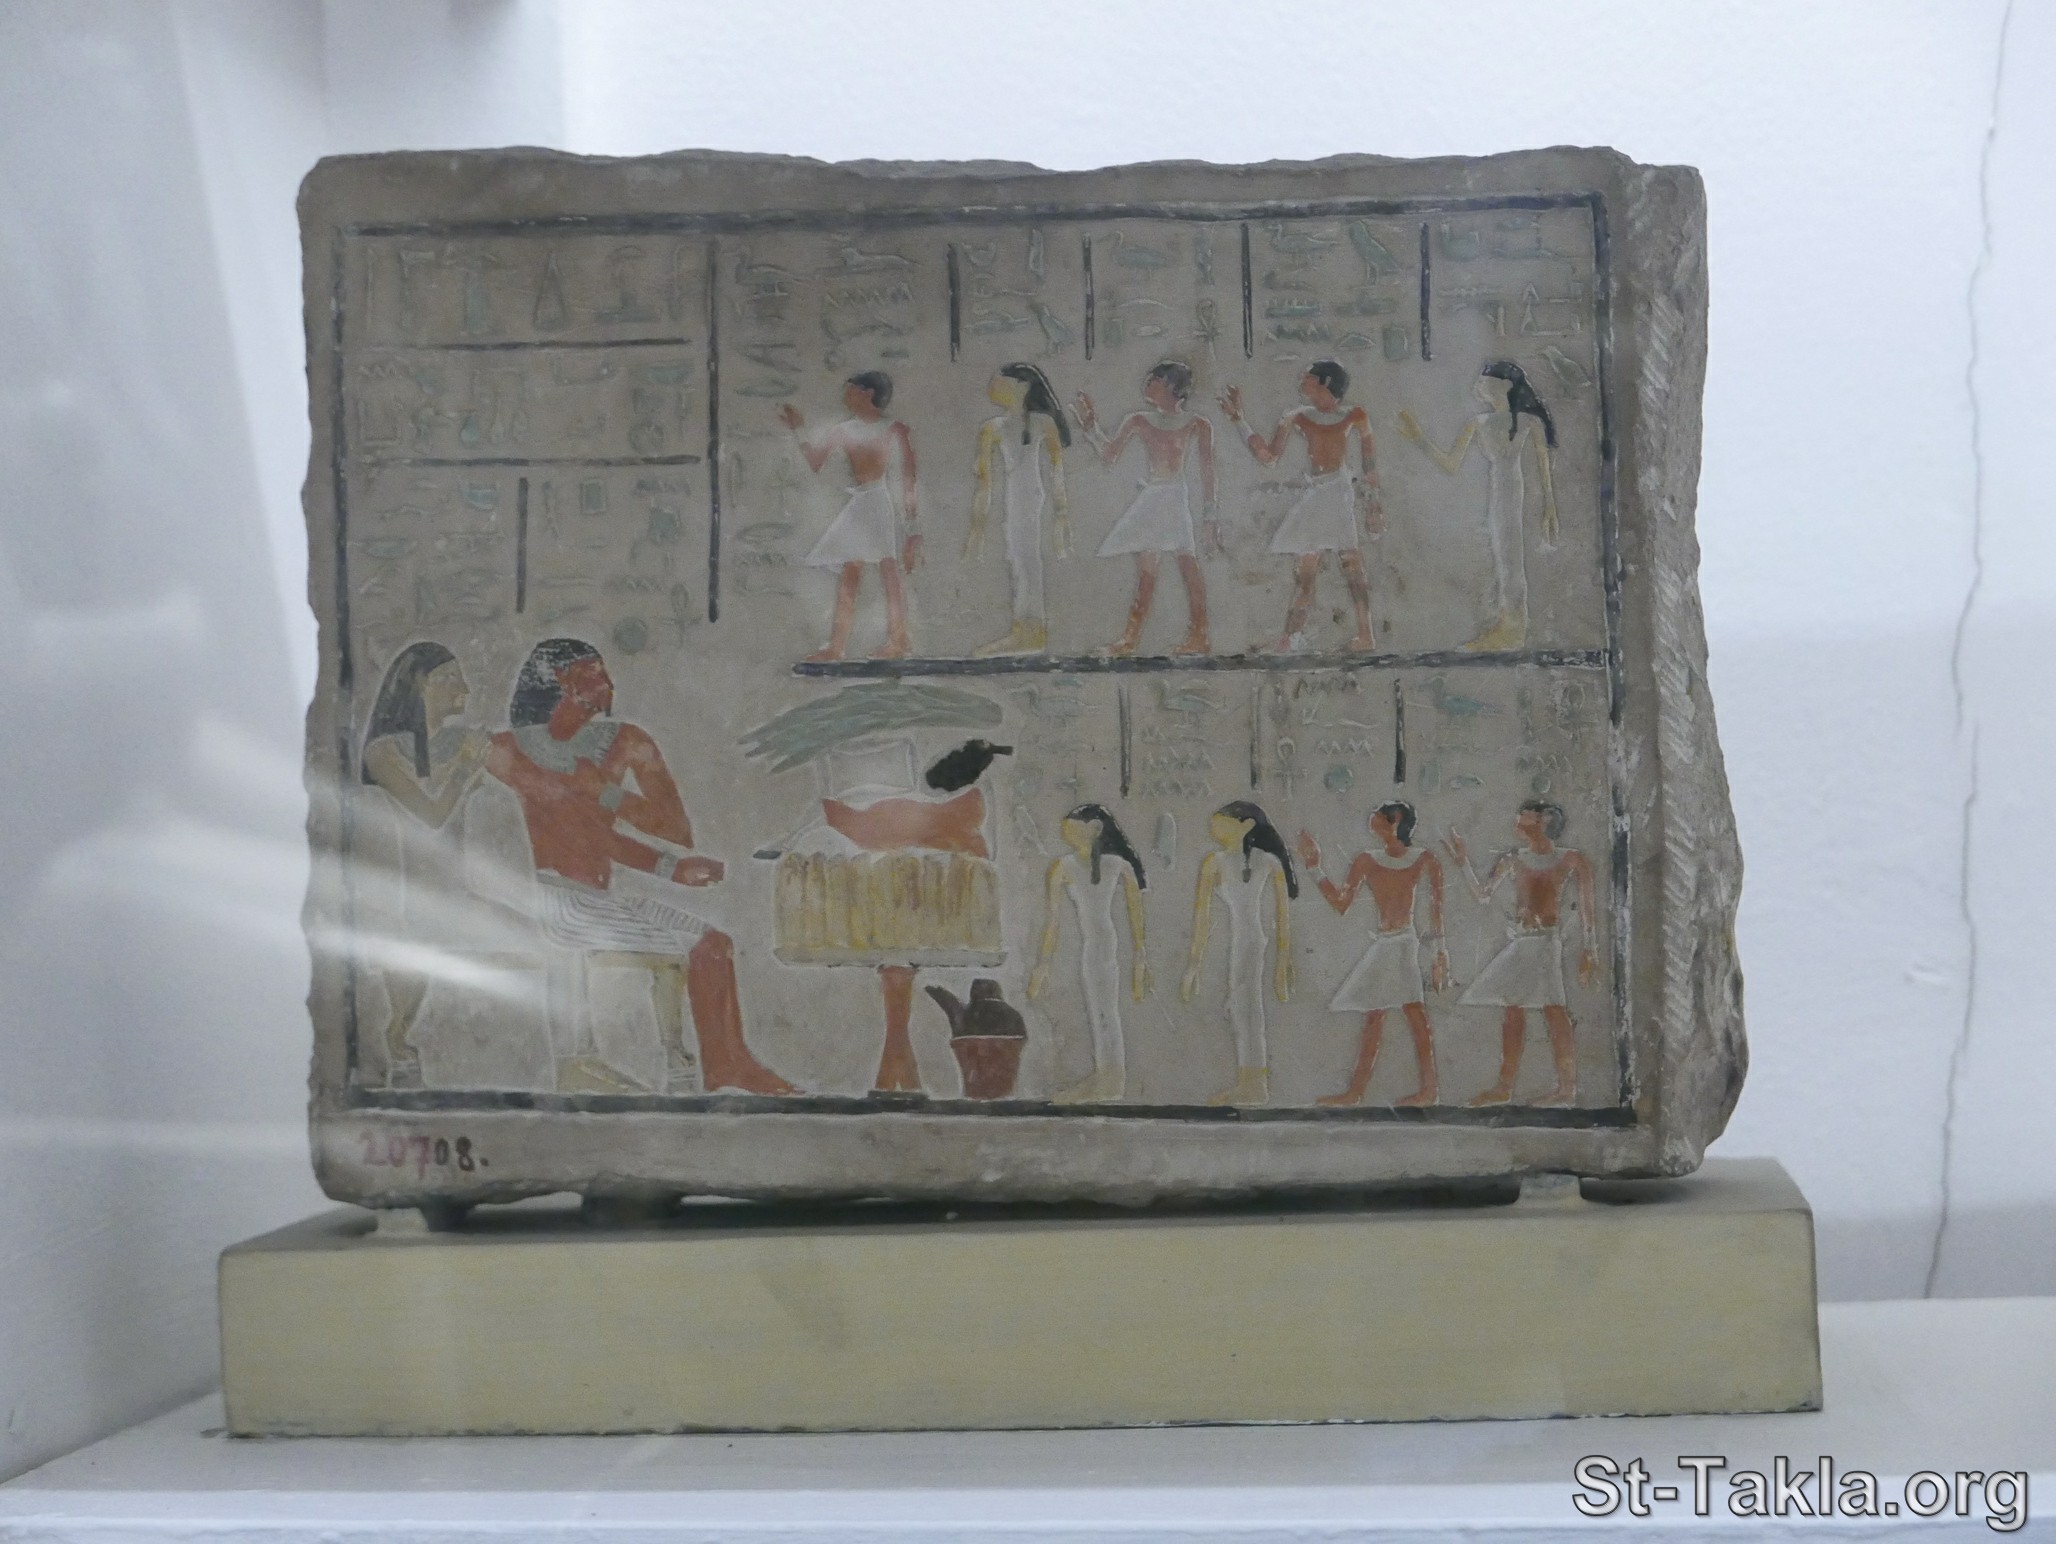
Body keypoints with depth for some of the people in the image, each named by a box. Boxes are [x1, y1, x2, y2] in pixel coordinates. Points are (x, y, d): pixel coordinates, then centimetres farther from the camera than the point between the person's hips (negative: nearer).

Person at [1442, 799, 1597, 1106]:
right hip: (1519, 942, 5)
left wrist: (1588, 949, -3)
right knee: (1512, 1012, 4)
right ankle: (1505, 1086, 8)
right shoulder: (1513, 860, 15)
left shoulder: (1570, 860, 2)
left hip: (1549, 940, -5)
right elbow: (1483, 895, 17)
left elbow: (1586, 908, 2)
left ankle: (1567, 1086, -8)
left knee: (1554, 1011, -10)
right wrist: (1463, 862, 9)